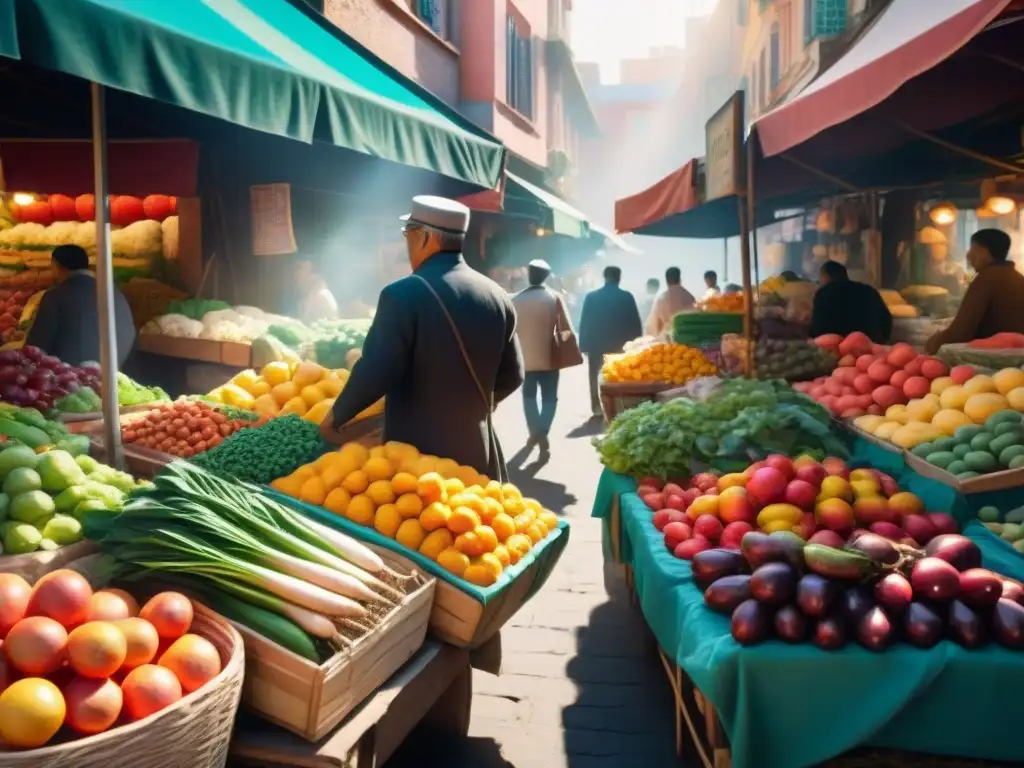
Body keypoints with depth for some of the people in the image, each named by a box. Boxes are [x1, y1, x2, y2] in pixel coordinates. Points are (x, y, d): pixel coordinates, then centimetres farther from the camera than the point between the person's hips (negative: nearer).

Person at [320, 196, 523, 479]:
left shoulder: (403, 295, -15)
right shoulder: (497, 296, 3)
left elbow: (375, 373, -17)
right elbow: (512, 376, 10)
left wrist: (336, 416, 0)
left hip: (417, 451, -5)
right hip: (478, 450, 6)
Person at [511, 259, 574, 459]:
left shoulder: (515, 299, -2)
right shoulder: (554, 297, -6)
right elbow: (566, 328, -7)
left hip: (524, 357, 1)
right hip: (548, 357, -1)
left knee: (529, 396, 19)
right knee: (549, 398, 6)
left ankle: (535, 432, 14)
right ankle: (542, 434, -11)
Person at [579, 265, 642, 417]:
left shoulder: (591, 296, -4)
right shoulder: (627, 297, -6)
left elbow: (584, 323, -4)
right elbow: (635, 322, -4)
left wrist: (583, 345, 2)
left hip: (596, 344, 0)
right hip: (620, 345, 0)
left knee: (595, 377, 11)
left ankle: (597, 407, 8)